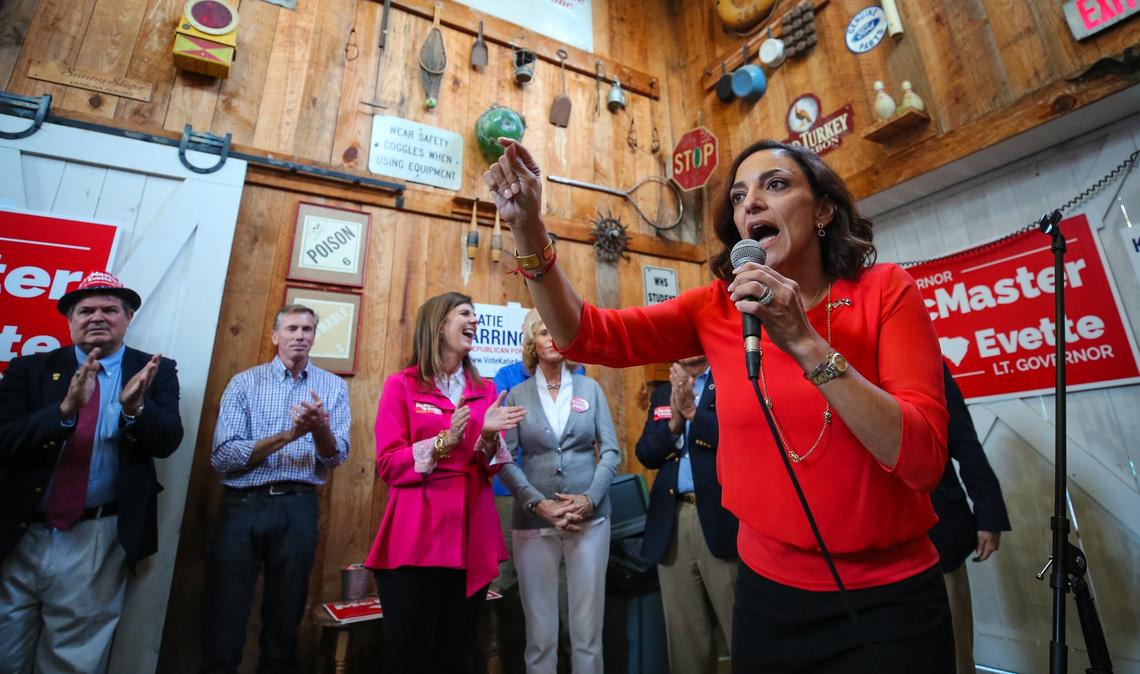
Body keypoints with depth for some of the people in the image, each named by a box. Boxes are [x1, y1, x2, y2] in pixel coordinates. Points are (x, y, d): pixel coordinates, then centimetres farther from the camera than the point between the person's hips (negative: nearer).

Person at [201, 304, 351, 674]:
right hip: (242, 505, -1)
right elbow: (222, 456, -8)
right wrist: (287, 436, -20)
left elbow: (336, 457, -4)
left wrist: (319, 428, -24)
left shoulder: (334, 386, 3)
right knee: (224, 618, 6)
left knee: (285, 618, 14)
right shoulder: (244, 382, 1)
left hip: (298, 509, 1)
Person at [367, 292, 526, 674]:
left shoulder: (486, 391, 10)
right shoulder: (401, 385, -1)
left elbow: (493, 470, 9)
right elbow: (388, 464, -6)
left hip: (473, 535, 4)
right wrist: (443, 442, -18)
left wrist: (488, 438, -11)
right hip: (416, 536, -4)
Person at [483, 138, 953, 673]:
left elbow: (923, 459, -19)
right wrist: (528, 229, -23)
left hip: (890, 596, -2)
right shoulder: (719, 308, -6)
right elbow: (586, 336, -12)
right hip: (768, 589, 3)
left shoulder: (884, 290, -10)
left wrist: (805, 343, -28)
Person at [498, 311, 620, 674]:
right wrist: (538, 503, -14)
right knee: (540, 633, 9)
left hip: (589, 518, 1)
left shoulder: (590, 388, 5)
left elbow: (611, 451, 2)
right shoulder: (517, 395, 3)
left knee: (588, 629, 9)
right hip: (533, 520, 0)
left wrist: (589, 499, -10)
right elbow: (504, 459, -3)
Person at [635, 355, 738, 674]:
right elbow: (646, 454, 6)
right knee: (684, 633, 15)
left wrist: (691, 410, -13)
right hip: (672, 522, 5)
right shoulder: (662, 394, 15)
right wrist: (674, 421, -10)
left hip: (722, 518, -4)